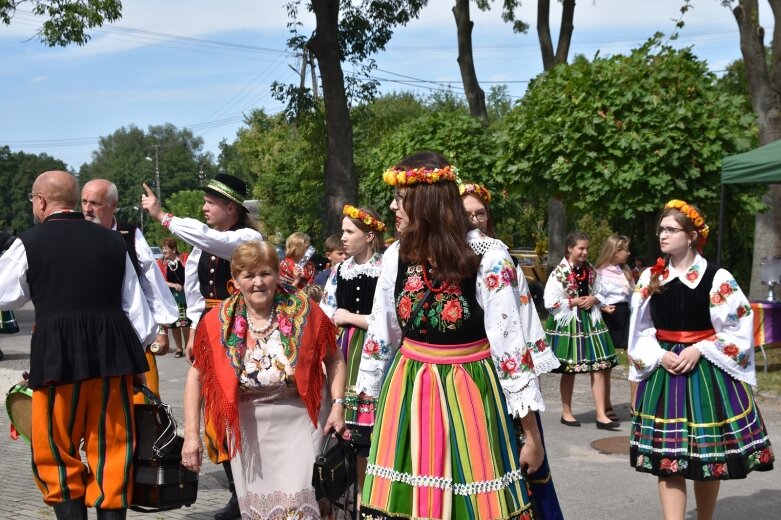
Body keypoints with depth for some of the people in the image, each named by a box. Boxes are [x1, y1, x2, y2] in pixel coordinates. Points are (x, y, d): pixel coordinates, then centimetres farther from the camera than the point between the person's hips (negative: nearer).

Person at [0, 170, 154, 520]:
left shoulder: (29, 243, -1)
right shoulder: (112, 241, 9)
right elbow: (136, 308, 10)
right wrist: (136, 358, 18)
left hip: (57, 353, -3)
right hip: (112, 350, 3)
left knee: (56, 452, 10)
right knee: (112, 450, 10)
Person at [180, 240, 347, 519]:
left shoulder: (304, 310, -10)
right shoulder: (218, 323, -7)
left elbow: (334, 359, 2)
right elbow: (196, 377, 0)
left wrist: (338, 405, -8)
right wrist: (191, 436, -3)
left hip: (300, 420, -2)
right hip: (248, 427, 2)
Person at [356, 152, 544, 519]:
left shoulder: (487, 257, -15)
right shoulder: (396, 255, -1)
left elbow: (510, 343, -12)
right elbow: (380, 334, 10)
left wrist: (532, 434, -8)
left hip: (467, 394, -4)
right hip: (407, 395, 4)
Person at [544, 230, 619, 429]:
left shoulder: (590, 270, 6)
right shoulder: (559, 273, -12)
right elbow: (550, 303, -16)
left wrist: (593, 299, -5)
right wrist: (575, 302, -14)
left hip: (590, 321, 5)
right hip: (568, 323, -5)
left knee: (599, 367, -2)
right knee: (569, 370, 5)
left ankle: (601, 415, 1)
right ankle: (566, 413, 21)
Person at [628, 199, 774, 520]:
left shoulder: (717, 278, -6)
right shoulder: (649, 278, 5)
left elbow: (739, 327, -6)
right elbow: (641, 330, 8)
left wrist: (699, 350, -15)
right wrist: (660, 355, -9)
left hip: (707, 373, -3)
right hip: (664, 373, 3)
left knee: (707, 455, 7)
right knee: (666, 456, -1)